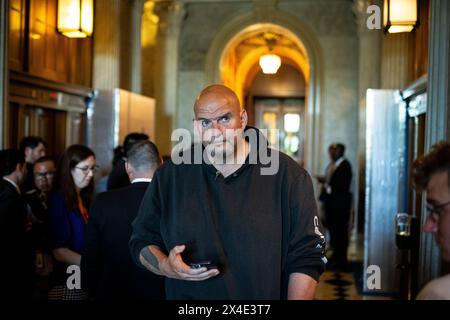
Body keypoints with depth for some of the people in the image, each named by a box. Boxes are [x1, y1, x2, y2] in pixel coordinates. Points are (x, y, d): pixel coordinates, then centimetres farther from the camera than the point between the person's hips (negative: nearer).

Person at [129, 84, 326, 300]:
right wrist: (166, 267, -17)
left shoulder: (288, 176, -11)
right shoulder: (170, 175, -5)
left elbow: (306, 258, -11)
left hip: (267, 295, -1)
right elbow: (141, 241, 2)